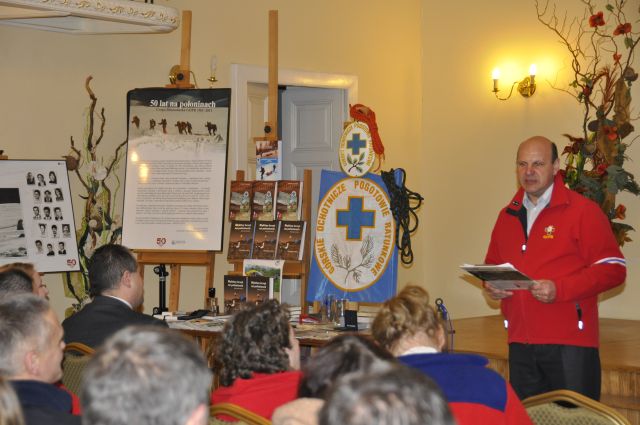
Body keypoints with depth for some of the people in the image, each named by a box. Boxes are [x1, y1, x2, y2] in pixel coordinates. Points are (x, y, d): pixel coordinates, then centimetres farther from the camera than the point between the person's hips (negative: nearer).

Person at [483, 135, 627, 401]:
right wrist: (491, 285, 3)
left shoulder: (583, 210, -4)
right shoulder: (507, 216, 15)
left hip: (570, 342, -6)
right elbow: (492, 264, 26)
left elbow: (613, 268, -9)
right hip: (520, 343, 6)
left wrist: (559, 289, -19)